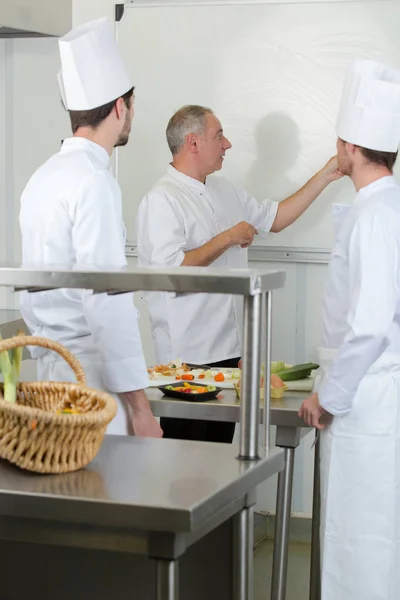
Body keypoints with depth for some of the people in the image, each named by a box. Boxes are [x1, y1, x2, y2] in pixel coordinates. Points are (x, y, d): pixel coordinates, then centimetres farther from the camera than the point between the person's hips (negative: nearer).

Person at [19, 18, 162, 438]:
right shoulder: (95, 182, -16)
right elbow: (107, 300, -21)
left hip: (49, 373, 9)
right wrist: (139, 407, -18)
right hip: (91, 377, -9)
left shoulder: (42, 178, 12)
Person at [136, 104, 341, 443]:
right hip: (188, 354, -8)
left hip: (230, 349, 8)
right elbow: (170, 271, -23)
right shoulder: (161, 201, -13)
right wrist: (227, 239, -15)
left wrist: (326, 177, 18)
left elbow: (275, 218, 23)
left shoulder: (224, 192, 14)